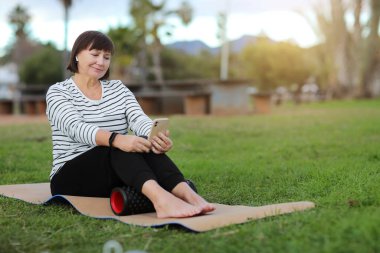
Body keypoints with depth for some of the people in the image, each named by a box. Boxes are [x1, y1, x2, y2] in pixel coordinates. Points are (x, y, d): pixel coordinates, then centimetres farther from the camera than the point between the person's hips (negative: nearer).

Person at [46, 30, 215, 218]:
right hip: (72, 179, -3)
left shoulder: (118, 88, 13)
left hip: (116, 179, 4)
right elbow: (76, 128, -22)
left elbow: (138, 119, -7)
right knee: (119, 148, -33)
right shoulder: (58, 92, -1)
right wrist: (117, 139, -41)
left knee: (144, 143, -28)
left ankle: (187, 194, -49)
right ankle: (160, 198, -59)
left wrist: (156, 136, -32)